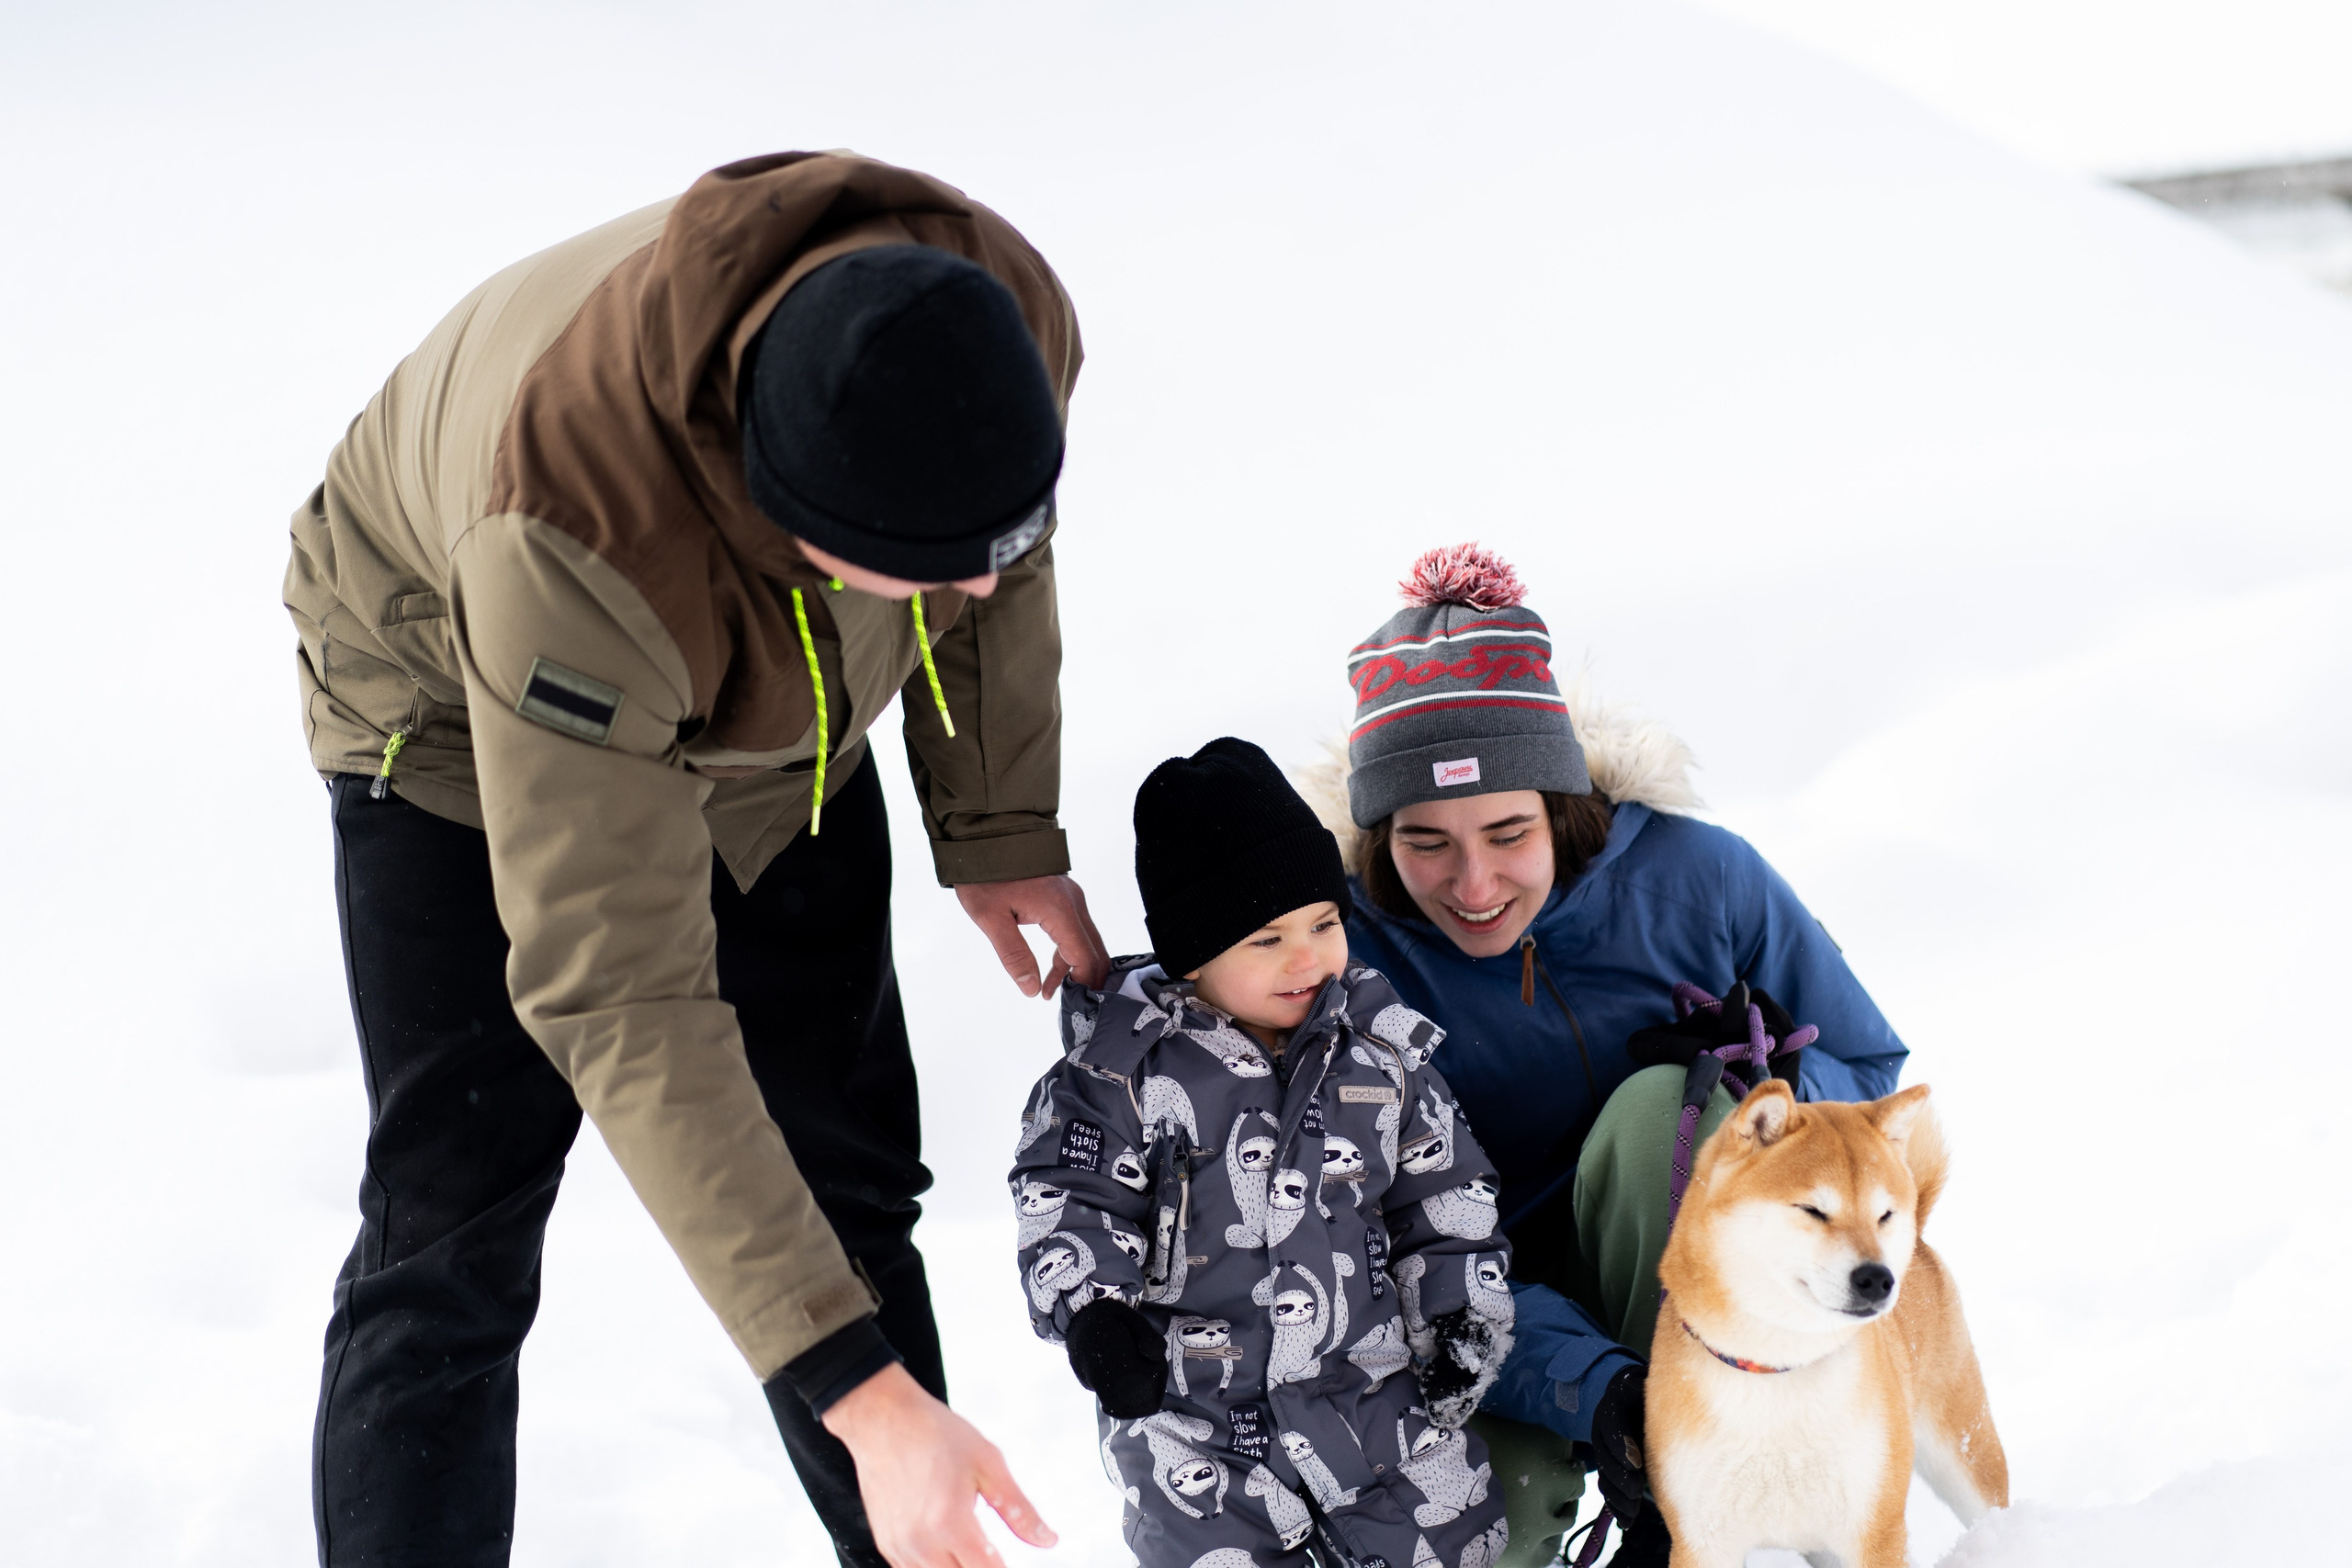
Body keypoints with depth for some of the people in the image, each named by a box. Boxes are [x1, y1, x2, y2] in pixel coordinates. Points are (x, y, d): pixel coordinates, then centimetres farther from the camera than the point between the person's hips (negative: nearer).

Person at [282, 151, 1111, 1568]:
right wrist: (858, 1389, -46)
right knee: (451, 1248, -10)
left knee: (847, 1192, 7)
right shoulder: (571, 541, -47)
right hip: (462, 721, -4)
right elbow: (621, 1005, -44)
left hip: (773, 726, 5)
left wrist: (999, 829, -3)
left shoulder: (1000, 320, -32)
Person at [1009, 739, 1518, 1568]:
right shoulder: (1128, 1061, -8)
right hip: (1190, 1399, -2)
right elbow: (1068, 1195, -5)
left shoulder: (1381, 1048, 2)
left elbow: (1442, 1192, 9)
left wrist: (1462, 1322, 4)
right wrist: (1091, 1307, -18)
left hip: (1373, 1381, 3)